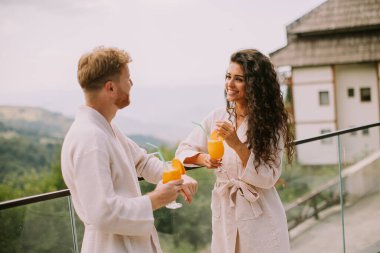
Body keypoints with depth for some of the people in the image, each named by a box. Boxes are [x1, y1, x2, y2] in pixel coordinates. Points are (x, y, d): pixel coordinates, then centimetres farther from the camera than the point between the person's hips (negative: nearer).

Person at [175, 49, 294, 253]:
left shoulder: (271, 122, -10)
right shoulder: (216, 117, 0)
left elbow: (267, 178, -14)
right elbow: (183, 151, 5)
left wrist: (238, 145, -26)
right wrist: (202, 158, -16)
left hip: (261, 218, -3)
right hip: (224, 214, 3)